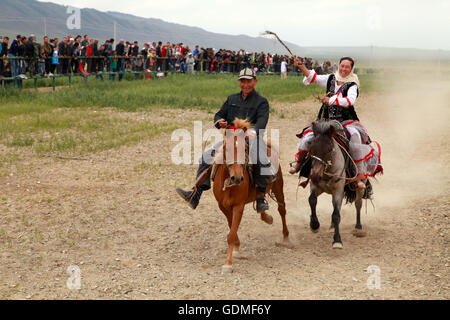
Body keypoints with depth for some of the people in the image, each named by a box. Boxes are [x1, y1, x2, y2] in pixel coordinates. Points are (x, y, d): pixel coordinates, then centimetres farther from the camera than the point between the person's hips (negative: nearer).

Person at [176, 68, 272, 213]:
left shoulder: (261, 101, 5)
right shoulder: (232, 99, 22)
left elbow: (262, 120, -13)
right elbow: (220, 114, 22)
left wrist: (254, 131, -36)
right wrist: (219, 122, -5)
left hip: (253, 138, -5)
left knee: (262, 162, -34)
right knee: (206, 157, -8)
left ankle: (260, 198, -24)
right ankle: (195, 193, -9)